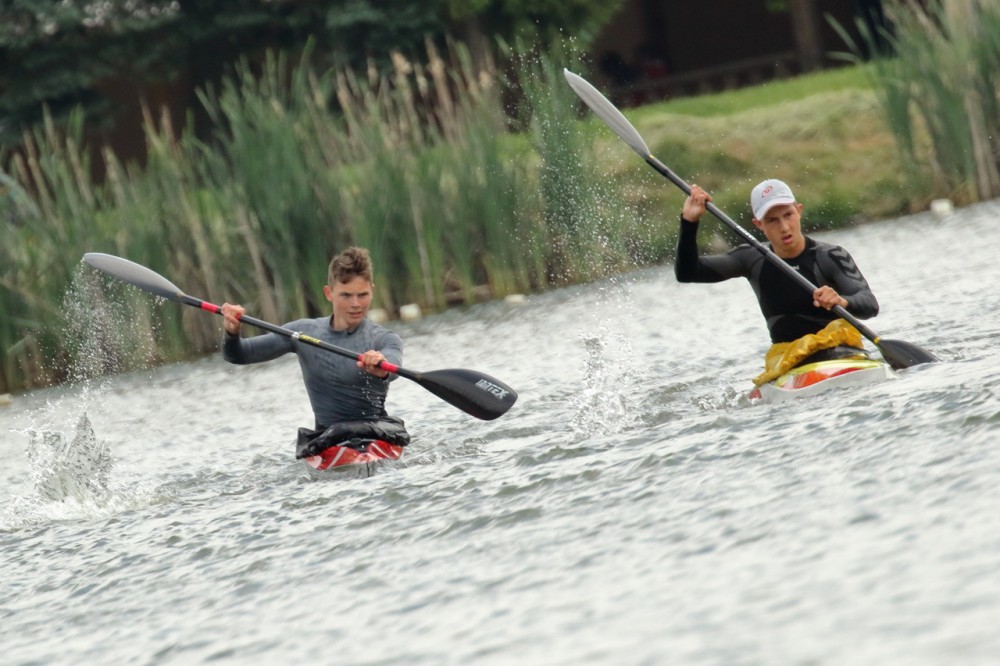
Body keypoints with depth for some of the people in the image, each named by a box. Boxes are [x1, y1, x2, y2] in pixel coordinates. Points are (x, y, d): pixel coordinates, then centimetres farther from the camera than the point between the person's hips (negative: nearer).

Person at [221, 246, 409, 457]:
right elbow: (238, 355, 6)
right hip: (325, 438, 3)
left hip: (377, 433, -2)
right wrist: (232, 333, -18)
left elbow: (392, 367, -26)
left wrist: (381, 370, -51)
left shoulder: (384, 340, -2)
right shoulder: (304, 333, 7)